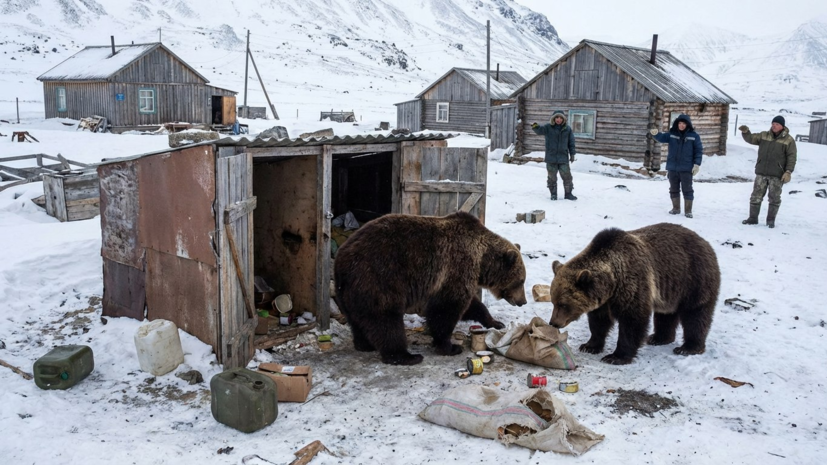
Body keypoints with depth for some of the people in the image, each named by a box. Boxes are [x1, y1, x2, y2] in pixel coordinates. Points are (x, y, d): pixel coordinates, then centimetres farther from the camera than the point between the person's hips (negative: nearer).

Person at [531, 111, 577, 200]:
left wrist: (572, 154, 7)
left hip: (563, 158, 1)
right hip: (551, 158, -1)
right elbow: (540, 130, -23)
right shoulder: (548, 127, -4)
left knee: (567, 176, 4)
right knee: (552, 177, 8)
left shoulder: (567, 129, 1)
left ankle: (568, 194, 17)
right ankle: (553, 194, 22)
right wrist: (535, 127, -46)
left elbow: (571, 143, 8)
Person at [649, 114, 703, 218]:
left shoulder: (694, 136, -2)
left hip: (686, 168, -3)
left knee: (687, 190, 1)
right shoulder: (672, 134, 4)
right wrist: (655, 133, -34)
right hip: (672, 167, 3)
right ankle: (676, 208, 26)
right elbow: (662, 138, -10)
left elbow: (699, 151, -1)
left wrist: (697, 164, -9)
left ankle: (688, 211, 9)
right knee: (674, 189, 12)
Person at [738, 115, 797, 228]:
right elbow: (750, 139, 3)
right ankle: (753, 218, 14)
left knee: (774, 198, 4)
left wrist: (788, 172, -15)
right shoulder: (764, 136, 7)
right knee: (756, 196, 5)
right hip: (761, 172, 3)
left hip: (777, 175, -3)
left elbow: (792, 157, -6)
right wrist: (745, 131, -19)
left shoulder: (788, 140, -3)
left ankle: (771, 220, 16)